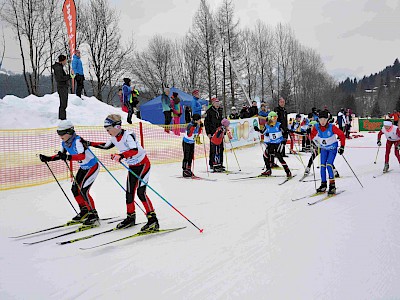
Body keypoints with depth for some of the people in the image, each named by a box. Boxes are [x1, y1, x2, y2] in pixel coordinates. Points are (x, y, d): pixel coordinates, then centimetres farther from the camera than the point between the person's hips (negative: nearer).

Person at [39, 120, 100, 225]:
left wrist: (68, 157, -52)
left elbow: (82, 156, -40)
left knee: (83, 190, -15)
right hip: (83, 168, 9)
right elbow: (60, 155, 14)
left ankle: (93, 215, -4)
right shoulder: (65, 143, -1)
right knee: (75, 189, 9)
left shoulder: (78, 141, -27)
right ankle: (84, 211, 26)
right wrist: (47, 158, 3)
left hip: (92, 166, -9)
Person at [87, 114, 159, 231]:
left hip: (143, 164, -8)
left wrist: (121, 155, -51)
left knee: (140, 192, -17)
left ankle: (153, 220, -16)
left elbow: (135, 150, -38)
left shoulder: (128, 135, -24)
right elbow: (106, 146, 21)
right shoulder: (114, 138, 1)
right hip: (132, 167, 8)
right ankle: (130, 217, 27)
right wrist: (90, 144, 17)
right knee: (129, 193, 9)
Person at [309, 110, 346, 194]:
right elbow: (312, 136, -1)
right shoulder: (316, 127, -16)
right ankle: (323, 184, 13)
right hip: (324, 148, 4)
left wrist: (342, 147, -15)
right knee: (322, 165, 2)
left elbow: (341, 135, -16)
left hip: (333, 148, -4)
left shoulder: (331, 127, -25)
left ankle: (332, 185, -14)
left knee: (329, 164, -17)